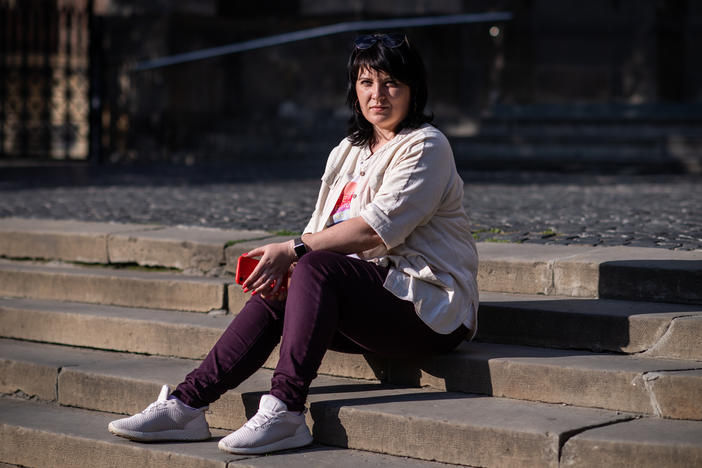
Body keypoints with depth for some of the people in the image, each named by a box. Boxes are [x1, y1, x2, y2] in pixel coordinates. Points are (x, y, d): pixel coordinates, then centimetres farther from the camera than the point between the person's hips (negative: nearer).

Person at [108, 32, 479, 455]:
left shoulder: (426, 146, -6)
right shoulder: (348, 152, 19)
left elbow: (377, 227, -18)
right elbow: (323, 231, 12)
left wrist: (293, 251, -19)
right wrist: (283, 265, -11)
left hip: (428, 305, -7)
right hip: (369, 291, 7)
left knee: (316, 268, -30)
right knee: (276, 292, -15)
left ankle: (285, 412, -36)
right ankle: (187, 405, -19)